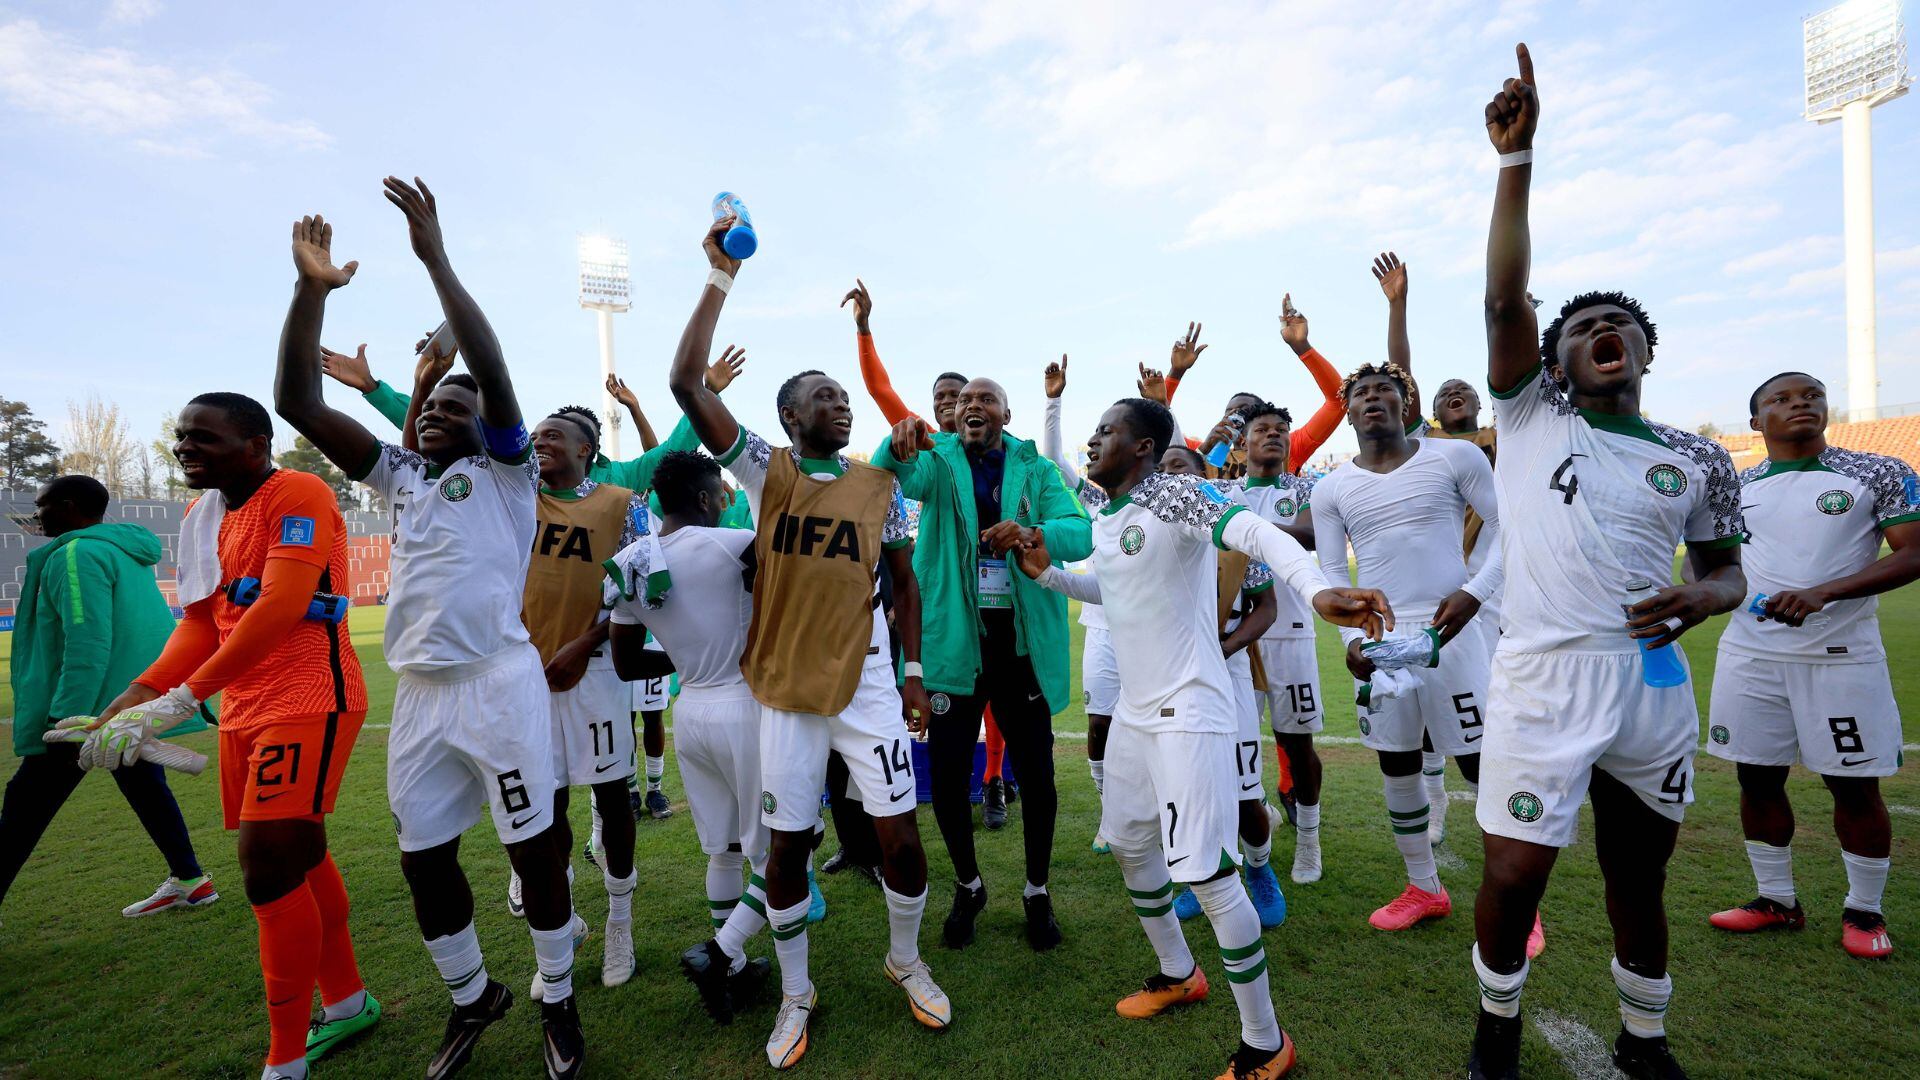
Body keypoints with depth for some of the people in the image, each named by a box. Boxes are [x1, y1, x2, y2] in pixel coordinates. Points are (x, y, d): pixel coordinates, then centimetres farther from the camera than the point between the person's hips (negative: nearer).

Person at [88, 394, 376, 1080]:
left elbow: (279, 609, -23)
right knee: (297, 858, 15)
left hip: (308, 705, -9)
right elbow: (199, 625, 14)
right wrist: (135, 698, 1)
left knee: (269, 870, -9)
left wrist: (183, 698, -23)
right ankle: (348, 1003, 32)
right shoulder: (202, 515, 15)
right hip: (244, 711, 9)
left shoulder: (297, 496, -13)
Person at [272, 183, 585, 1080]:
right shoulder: (400, 476, 14)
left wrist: (434, 259, -16)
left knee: (534, 847, 3)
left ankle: (557, 1001, 21)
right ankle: (472, 999, 33)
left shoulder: (506, 470, 1)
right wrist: (311, 289, -3)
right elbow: (299, 405, 7)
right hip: (419, 691, 6)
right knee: (424, 860, 12)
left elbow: (494, 369, -15)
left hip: (500, 682, -5)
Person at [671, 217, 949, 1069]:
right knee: (787, 841, 8)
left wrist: (913, 669, 5)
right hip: (785, 685, -1)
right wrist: (720, 277, -10)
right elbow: (686, 383, -10)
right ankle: (795, 994, 31)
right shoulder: (766, 471, -1)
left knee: (899, 828, 3)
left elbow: (905, 582, 11)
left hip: (866, 678, 1)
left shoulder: (880, 487, 4)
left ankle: (907, 962, 32)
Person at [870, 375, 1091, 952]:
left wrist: (1033, 531, -31)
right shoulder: (938, 460, 5)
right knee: (947, 774, 6)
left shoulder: (1037, 471, 5)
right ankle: (968, 886, 33)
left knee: (1036, 774, 7)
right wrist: (898, 447, -43)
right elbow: (903, 476, -19)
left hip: (1024, 642, 0)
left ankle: (1037, 892, 33)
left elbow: (1081, 533, -10)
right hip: (954, 639, 0)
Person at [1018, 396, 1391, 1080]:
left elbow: (1257, 534, -33)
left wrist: (1317, 590, -51)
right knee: (1128, 845, 20)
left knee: (1207, 874, -7)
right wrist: (1046, 573, 13)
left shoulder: (1173, 496, -17)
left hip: (1188, 714, -9)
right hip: (1134, 712, 9)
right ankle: (1178, 975, 43)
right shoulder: (1103, 521, 10)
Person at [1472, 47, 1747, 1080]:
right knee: (1514, 876, -1)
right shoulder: (1530, 417, 3)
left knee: (1639, 880, 17)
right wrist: (1517, 156, -11)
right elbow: (1504, 298, -7)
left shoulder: (1697, 461, 10)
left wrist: (1703, 595, -8)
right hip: (1543, 680, -3)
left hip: (1653, 682, 3)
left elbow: (1728, 568, 16)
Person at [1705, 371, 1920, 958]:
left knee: (1855, 784, 5)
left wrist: (1821, 593, -21)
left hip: (1841, 655, -2)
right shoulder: (1736, 487, 8)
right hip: (1750, 654, 2)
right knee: (1758, 778, 8)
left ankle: (1864, 909, 25)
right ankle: (1777, 900, 24)